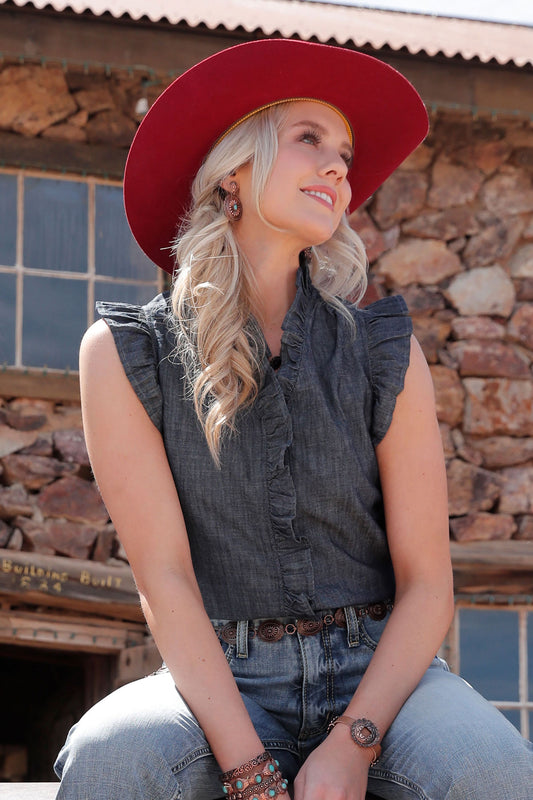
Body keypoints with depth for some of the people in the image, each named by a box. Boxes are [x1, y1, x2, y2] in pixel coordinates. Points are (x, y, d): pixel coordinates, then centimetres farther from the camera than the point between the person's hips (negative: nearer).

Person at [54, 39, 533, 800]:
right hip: (222, 681, -1)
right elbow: (162, 576, -10)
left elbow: (427, 582, -1)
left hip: (377, 673, 1)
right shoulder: (124, 355, -5)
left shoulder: (386, 355, -2)